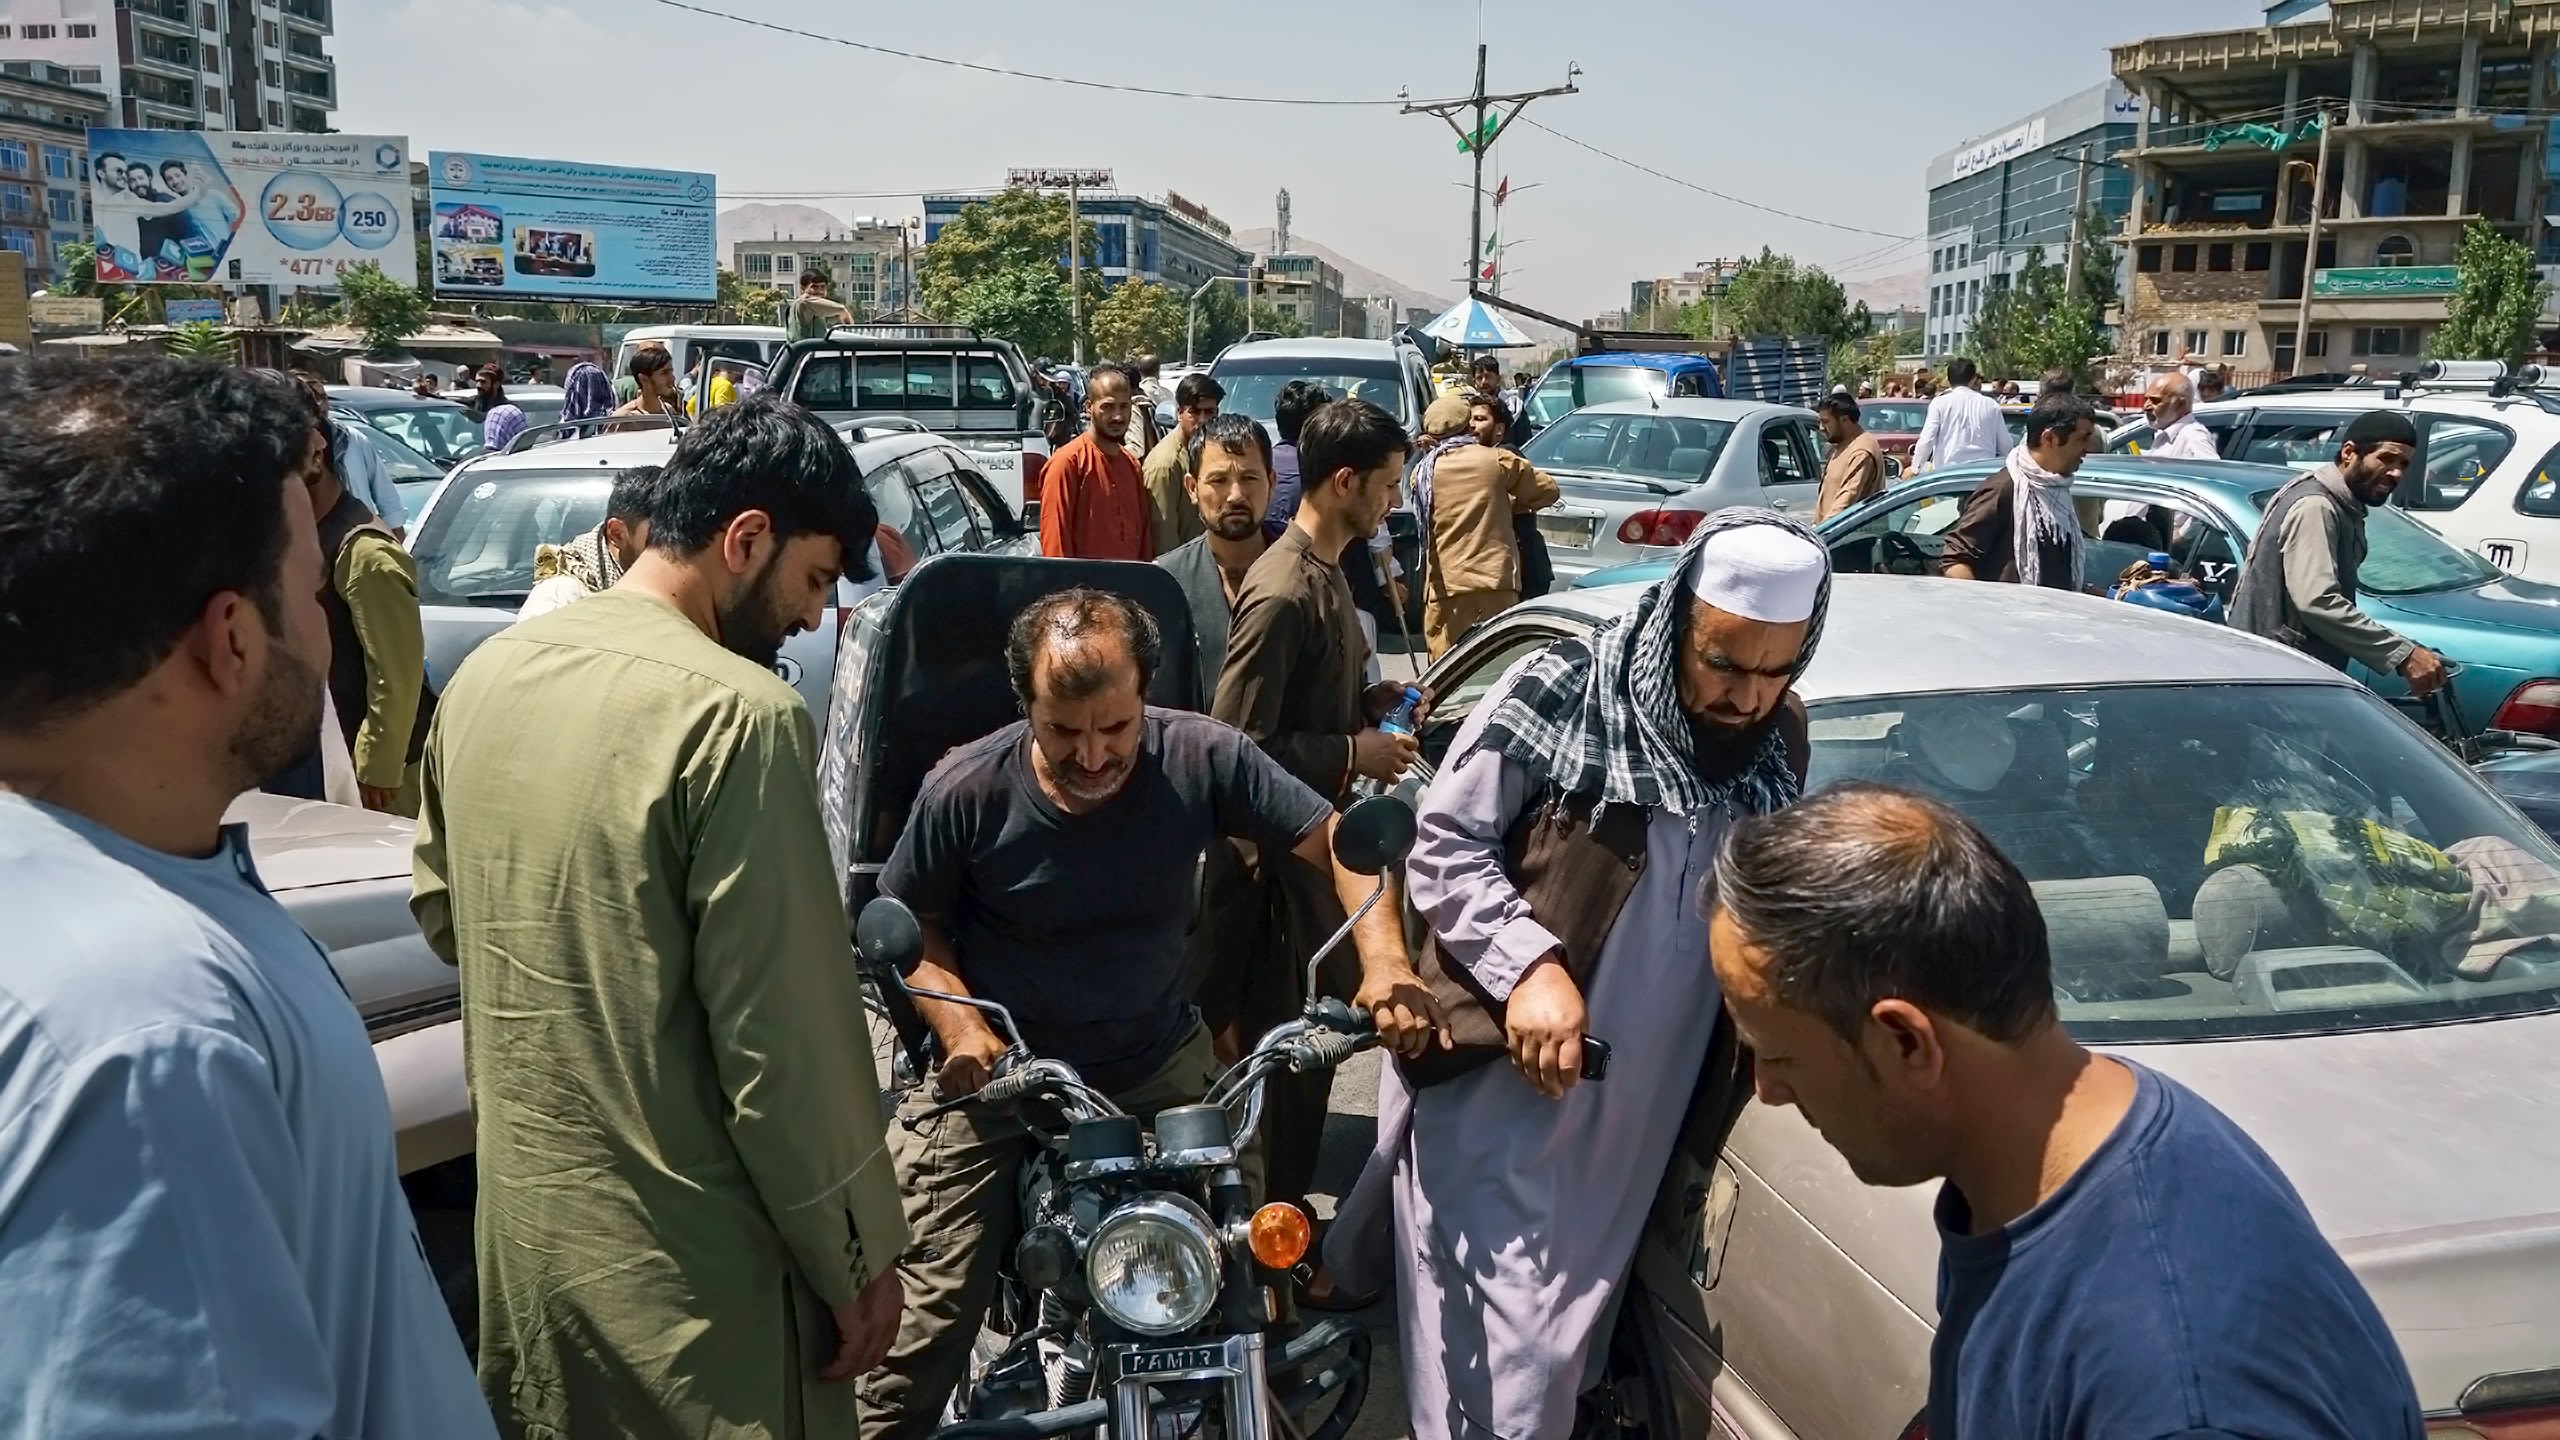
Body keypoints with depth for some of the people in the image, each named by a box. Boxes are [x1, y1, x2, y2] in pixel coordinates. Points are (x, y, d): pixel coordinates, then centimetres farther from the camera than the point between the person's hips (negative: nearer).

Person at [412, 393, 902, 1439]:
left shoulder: (486, 674, 2)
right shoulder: (738, 712, -22)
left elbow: (439, 902, 17)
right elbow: (786, 1033, -21)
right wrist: (857, 1257, -10)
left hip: (518, 1218, 8)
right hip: (682, 1255, -7)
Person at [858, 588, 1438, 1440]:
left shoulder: (1200, 758, -15)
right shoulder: (966, 791, -16)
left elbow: (1331, 840, -9)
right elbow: (904, 923, -2)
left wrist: (1383, 960, -25)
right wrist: (957, 1025, -19)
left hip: (1158, 1066, 2)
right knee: (923, 1328, -5)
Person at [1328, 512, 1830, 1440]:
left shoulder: (1782, 742, 5)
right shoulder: (1560, 692, -12)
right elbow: (1442, 844, -10)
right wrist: (1528, 964, -22)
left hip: (1631, 1118, 5)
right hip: (1493, 1087, -5)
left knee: (1558, 1351, 19)